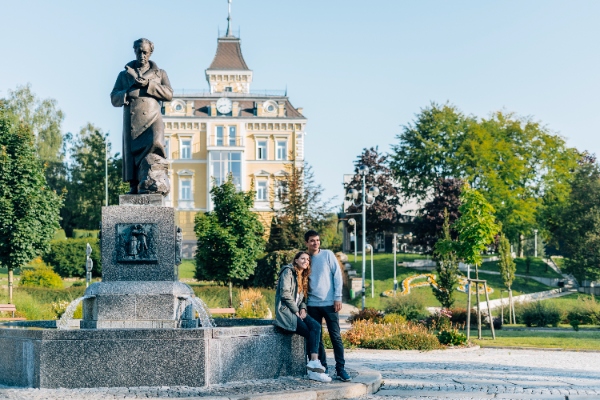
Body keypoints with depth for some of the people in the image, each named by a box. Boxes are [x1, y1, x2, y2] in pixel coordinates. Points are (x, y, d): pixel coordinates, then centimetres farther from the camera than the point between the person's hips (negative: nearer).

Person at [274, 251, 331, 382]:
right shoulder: (288, 272, -4)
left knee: (316, 327, -22)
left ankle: (314, 365, -32)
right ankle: (314, 366, -22)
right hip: (285, 311, -7)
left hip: (297, 311, 7)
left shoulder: (303, 277, 22)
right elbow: (285, 294, -14)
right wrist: (296, 311, -13)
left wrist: (302, 309, 0)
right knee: (311, 333, -24)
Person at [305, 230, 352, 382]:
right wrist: (303, 303, 3)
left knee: (336, 336, -4)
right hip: (312, 305, 3)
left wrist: (338, 297, -8)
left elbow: (337, 275, -1)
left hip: (329, 303, -3)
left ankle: (340, 369, -2)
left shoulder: (328, 255, 1)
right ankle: (322, 367, 13)